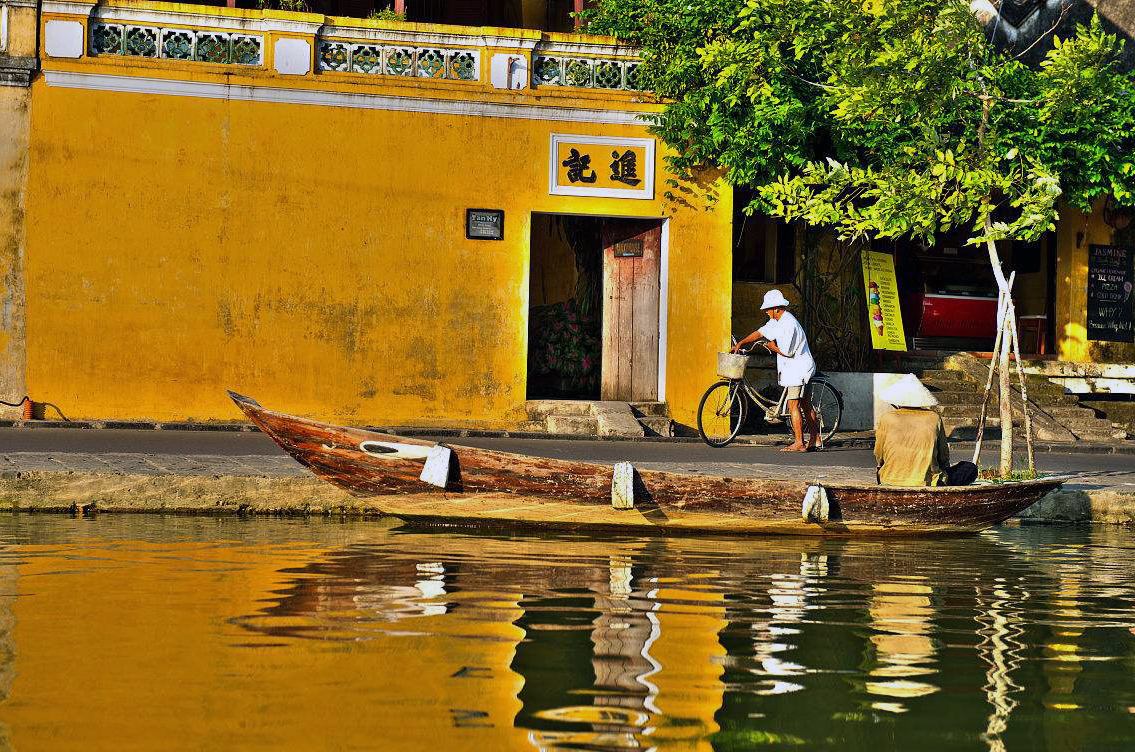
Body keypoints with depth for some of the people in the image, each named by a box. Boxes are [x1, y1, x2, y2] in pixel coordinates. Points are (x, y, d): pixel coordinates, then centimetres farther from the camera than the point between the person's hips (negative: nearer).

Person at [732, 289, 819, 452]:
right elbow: (761, 332, 16)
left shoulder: (788, 324, -22)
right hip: (793, 369, 10)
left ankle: (799, 443, -9)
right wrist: (741, 343, 11)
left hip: (798, 369, -10)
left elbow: (786, 351, -24)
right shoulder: (777, 321, 10)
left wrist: (773, 347, -6)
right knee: (805, 404, 13)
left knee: (793, 405, -10)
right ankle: (815, 439, 18)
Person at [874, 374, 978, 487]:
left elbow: (879, 457, 7)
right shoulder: (934, 418, -2)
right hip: (928, 484, -1)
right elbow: (944, 458, 8)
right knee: (970, 468, 17)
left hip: (891, 482, 1)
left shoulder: (887, 419, -3)